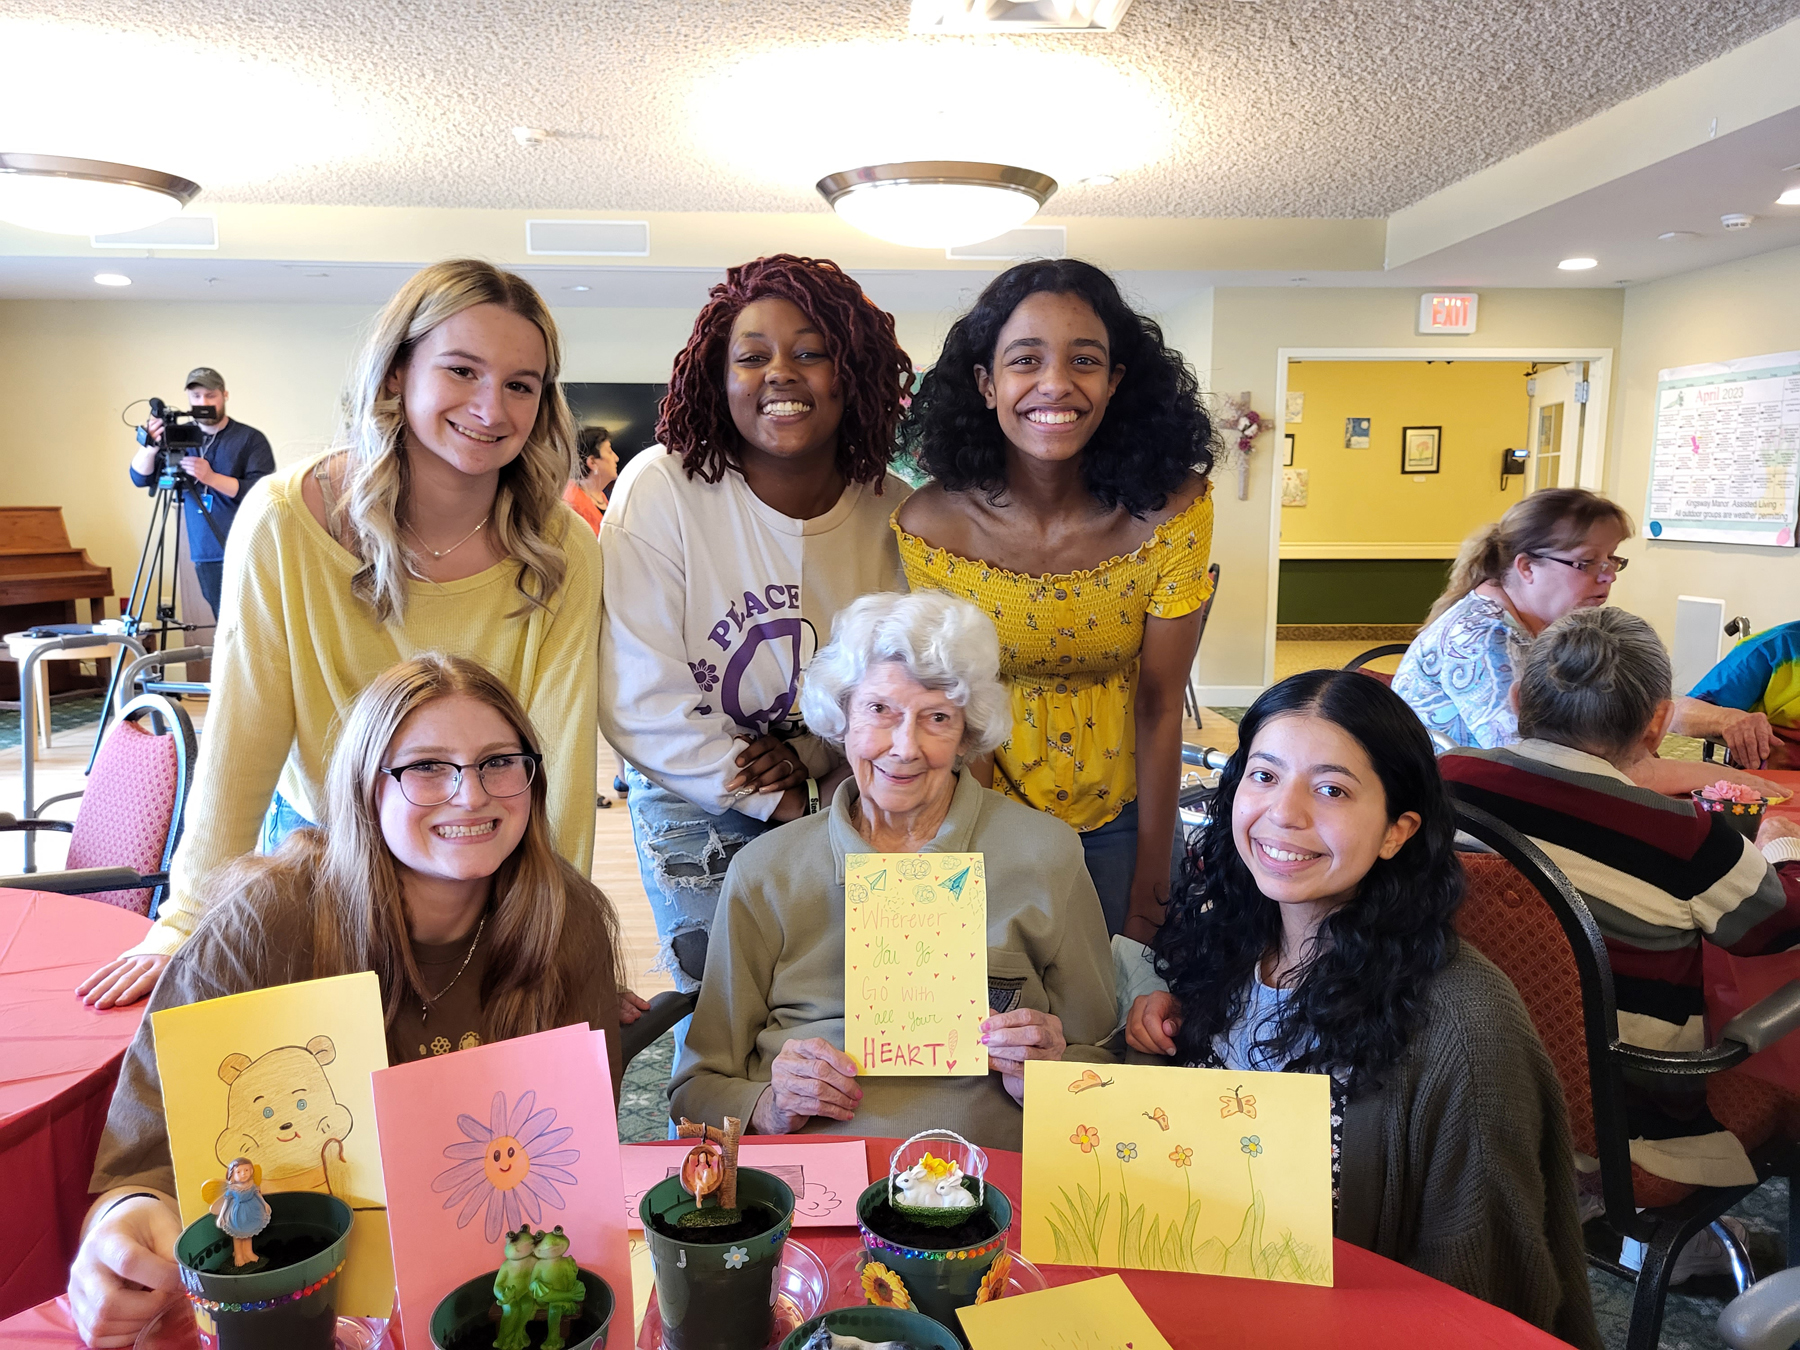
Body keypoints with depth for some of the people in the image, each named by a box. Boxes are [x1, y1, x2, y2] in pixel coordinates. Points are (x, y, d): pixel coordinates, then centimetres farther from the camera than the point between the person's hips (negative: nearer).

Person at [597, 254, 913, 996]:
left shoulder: (895, 510, -5)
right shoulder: (661, 490, -15)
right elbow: (643, 705, -18)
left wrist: (815, 754, -14)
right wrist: (784, 801, -16)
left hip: (849, 804, 3)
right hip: (697, 811, -2)